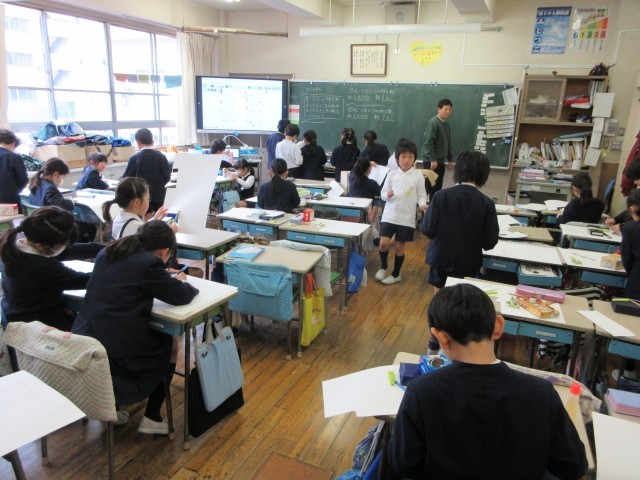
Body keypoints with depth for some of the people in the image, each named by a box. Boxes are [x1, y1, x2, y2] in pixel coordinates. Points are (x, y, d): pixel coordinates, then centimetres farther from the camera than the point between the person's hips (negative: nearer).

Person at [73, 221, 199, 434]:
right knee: (168, 344, 20)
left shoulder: (108, 252, 10)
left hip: (83, 340, 8)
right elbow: (181, 296, -5)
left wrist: (166, 277, 27)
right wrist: (181, 281, 17)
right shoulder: (149, 263, -14)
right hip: (113, 349, -7)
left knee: (155, 337, 31)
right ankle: (152, 418, 21)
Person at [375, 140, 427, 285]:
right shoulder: (392, 174, 1)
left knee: (399, 246, 8)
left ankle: (396, 274, 25)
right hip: (389, 215, 1)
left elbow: (421, 195, 0)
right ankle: (383, 266, 23)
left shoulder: (418, 176, -2)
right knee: (383, 243, -6)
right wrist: (387, 194, -18)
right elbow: (382, 193, 4)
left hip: (407, 218, -1)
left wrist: (423, 204, -21)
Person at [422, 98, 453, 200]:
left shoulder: (446, 125, 14)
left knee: (437, 187, 11)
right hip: (431, 161, -8)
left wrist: (449, 159, 20)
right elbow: (428, 142, -20)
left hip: (440, 161, 8)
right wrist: (432, 159, -23)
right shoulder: (433, 122, -13)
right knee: (429, 186, -8)